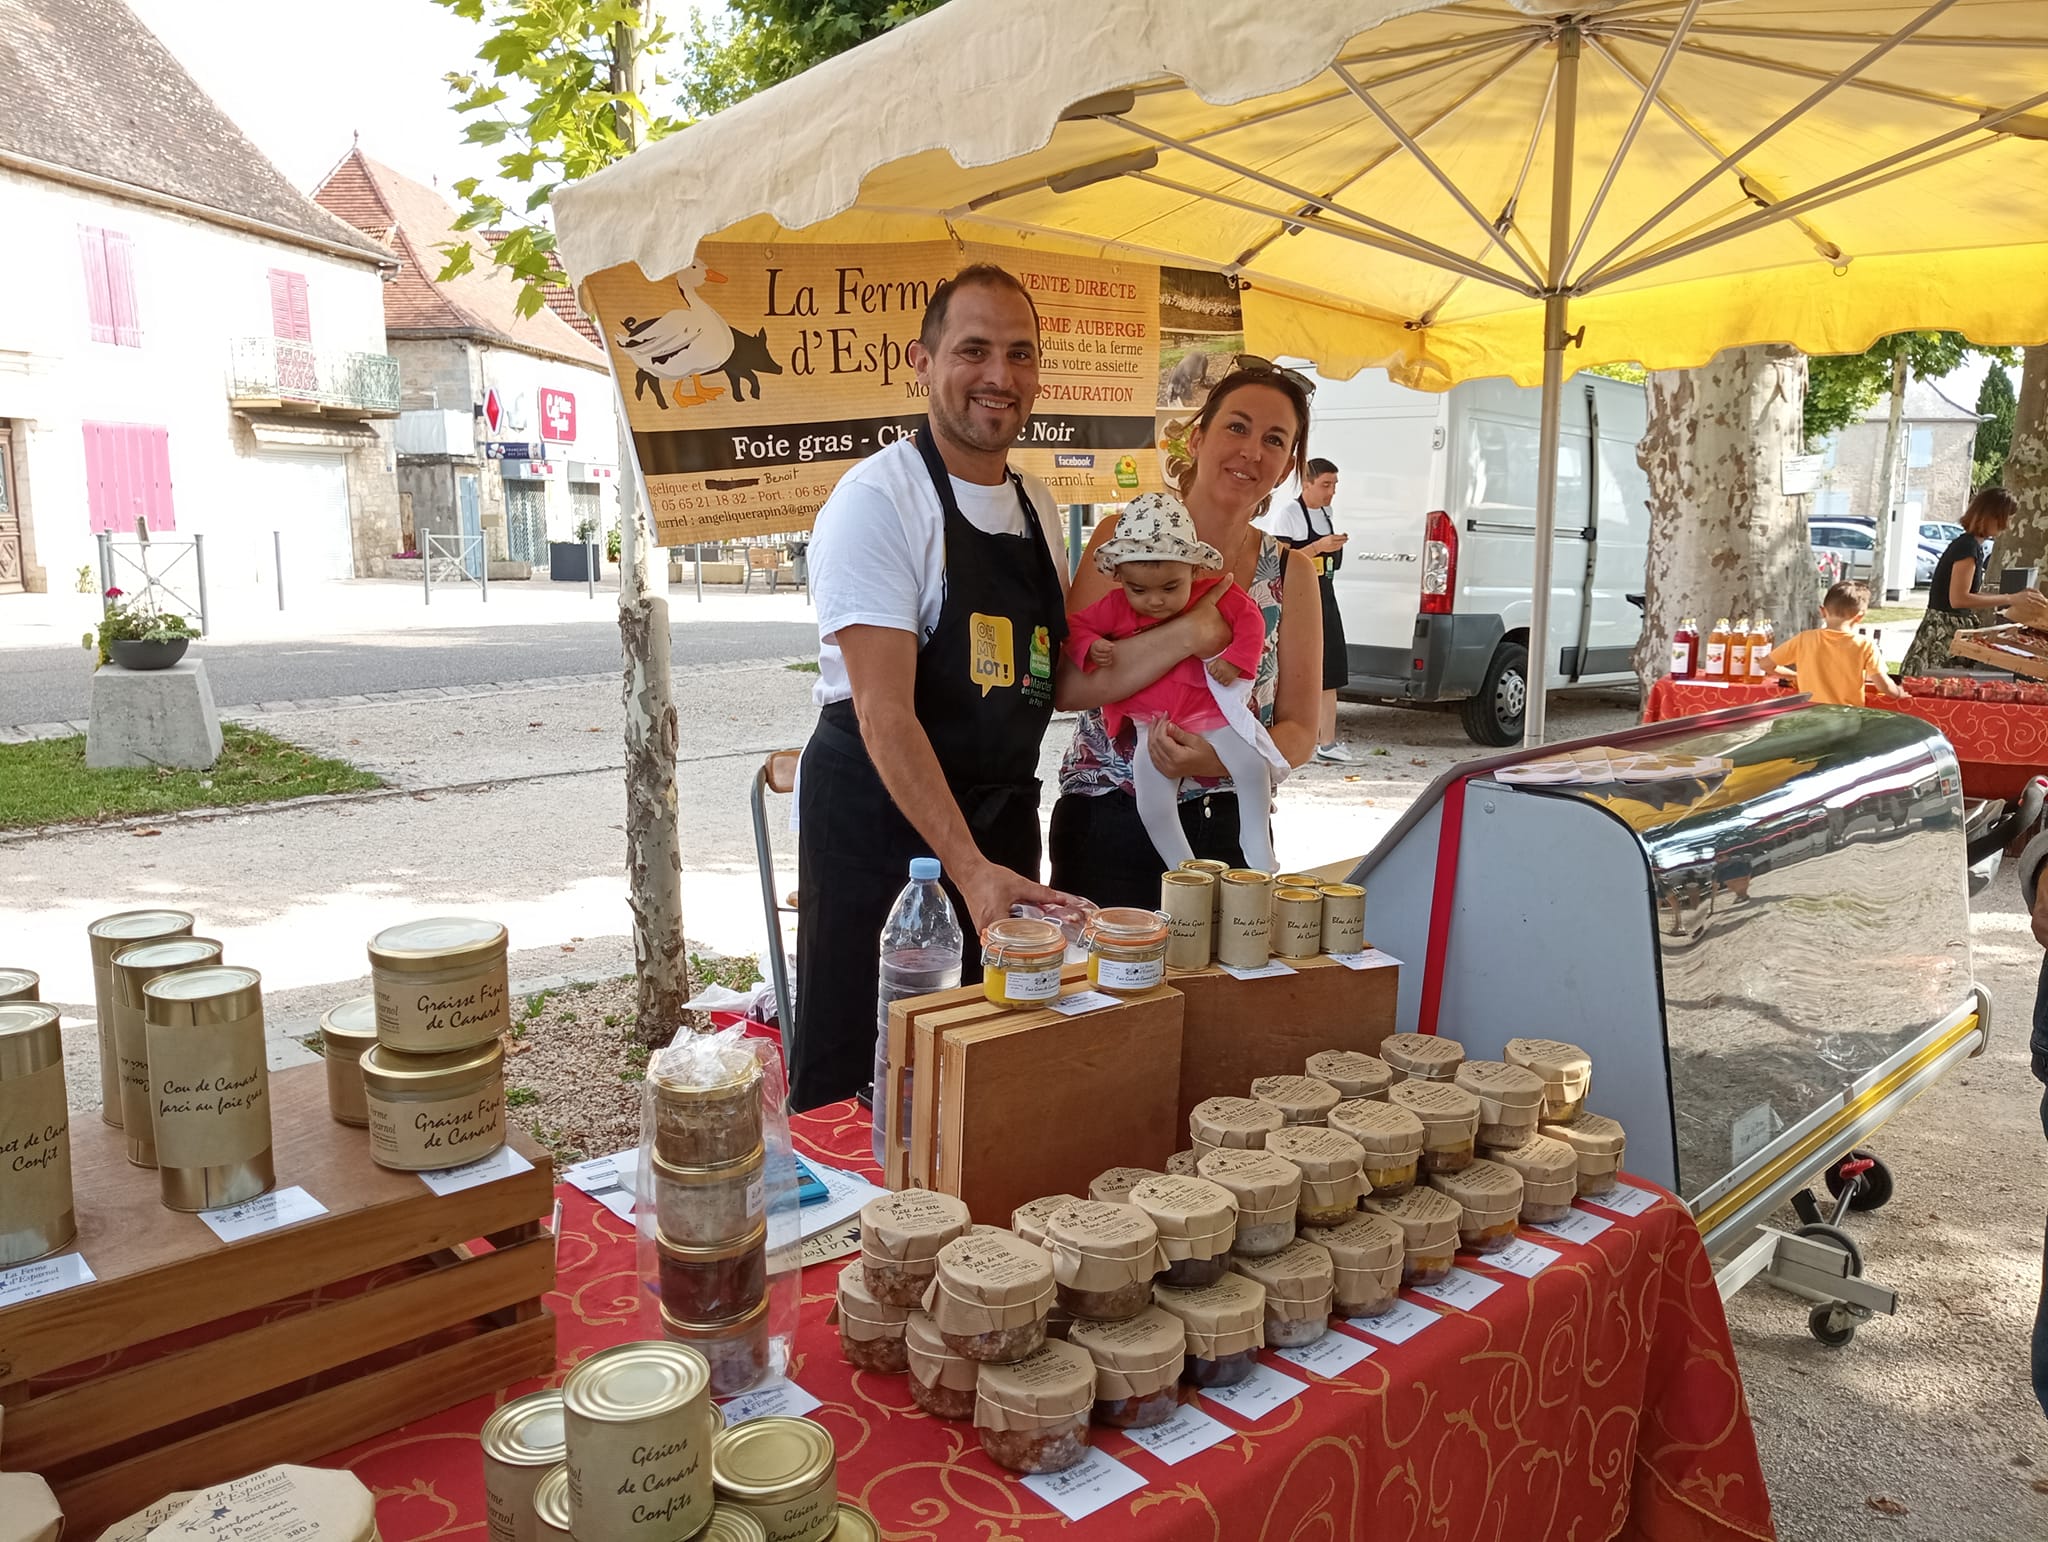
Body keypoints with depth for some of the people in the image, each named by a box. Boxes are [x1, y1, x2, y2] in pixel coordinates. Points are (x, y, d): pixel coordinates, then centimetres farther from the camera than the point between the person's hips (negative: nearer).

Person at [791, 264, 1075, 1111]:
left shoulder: (1036, 505, 10)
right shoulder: (878, 499, -15)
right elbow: (885, 713, -22)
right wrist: (968, 867, -30)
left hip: (1001, 816, 7)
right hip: (878, 815, -7)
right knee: (856, 1079, 2)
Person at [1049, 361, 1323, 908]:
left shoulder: (1290, 574, 3)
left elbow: (1299, 730, 3)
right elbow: (1069, 687, -17)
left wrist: (1220, 760, -17)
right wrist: (1198, 631, -26)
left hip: (1229, 835, 3)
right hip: (1108, 828, -2)